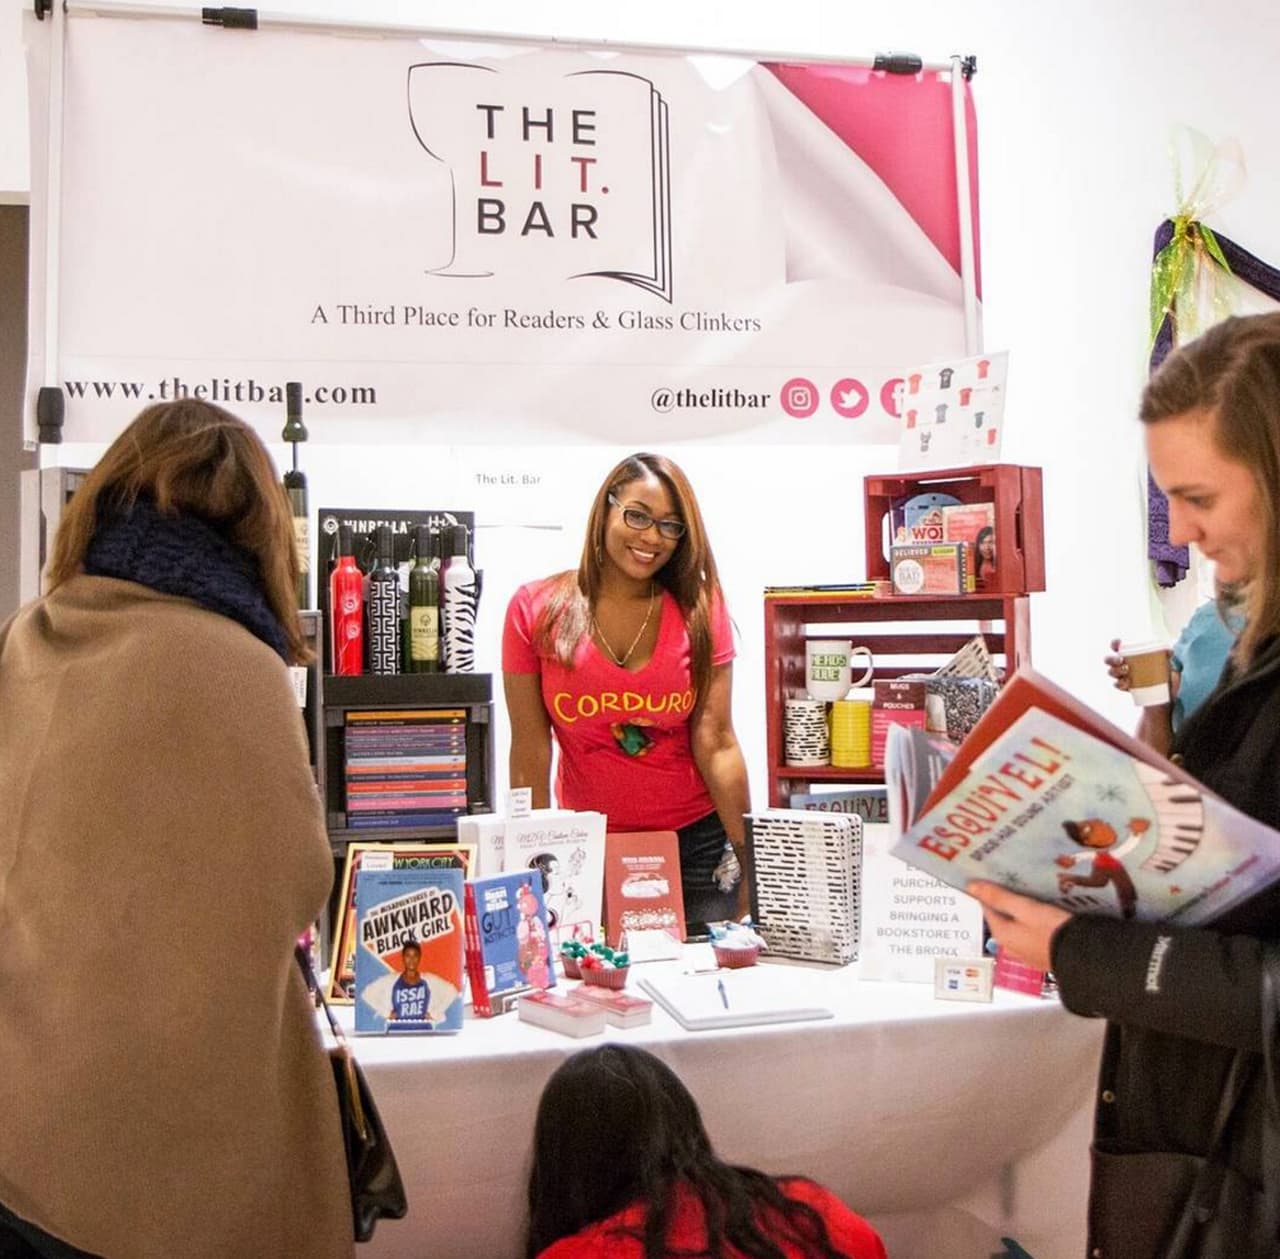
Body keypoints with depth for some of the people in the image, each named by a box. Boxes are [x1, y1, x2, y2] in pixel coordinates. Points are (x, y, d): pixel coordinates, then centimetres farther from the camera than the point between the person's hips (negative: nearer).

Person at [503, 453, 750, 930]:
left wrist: (751, 855, -14)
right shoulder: (535, 609, -7)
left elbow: (716, 744, -9)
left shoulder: (700, 609, -5)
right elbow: (530, 751, -6)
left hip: (696, 840, 0)